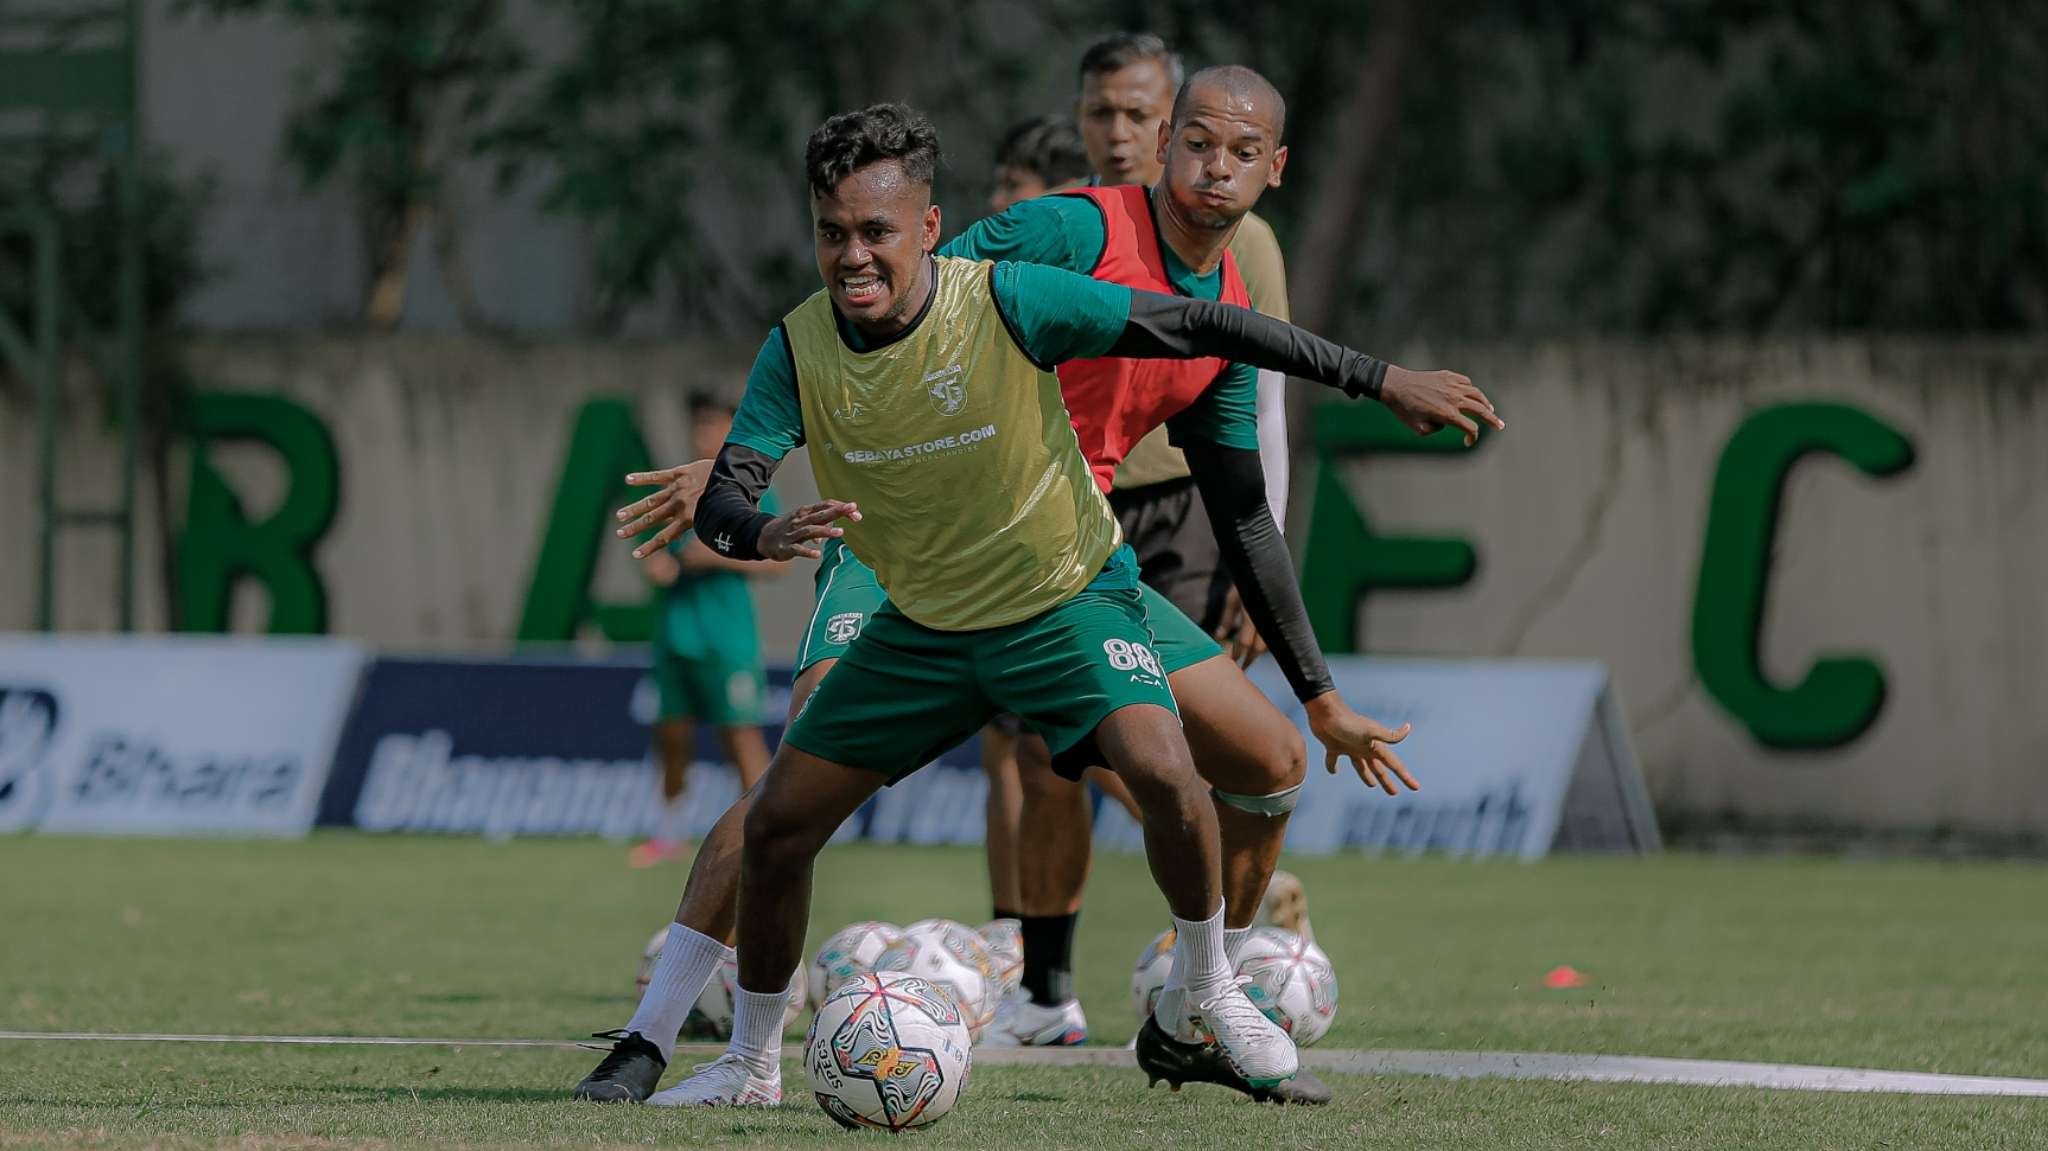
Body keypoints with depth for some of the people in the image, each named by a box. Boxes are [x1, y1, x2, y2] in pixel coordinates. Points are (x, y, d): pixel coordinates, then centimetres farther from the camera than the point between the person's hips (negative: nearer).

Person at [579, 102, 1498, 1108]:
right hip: (920, 626, 3)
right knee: (773, 826, -1)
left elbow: (1199, 327, -19)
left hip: (1068, 599, -3)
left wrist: (1382, 380, -17)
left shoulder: (1007, 301, -24)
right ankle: (750, 1063, 21)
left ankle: (1208, 988, -1)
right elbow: (720, 497, -17)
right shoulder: (799, 350, -14)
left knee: (1162, 773, -28)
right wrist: (767, 533, -43)